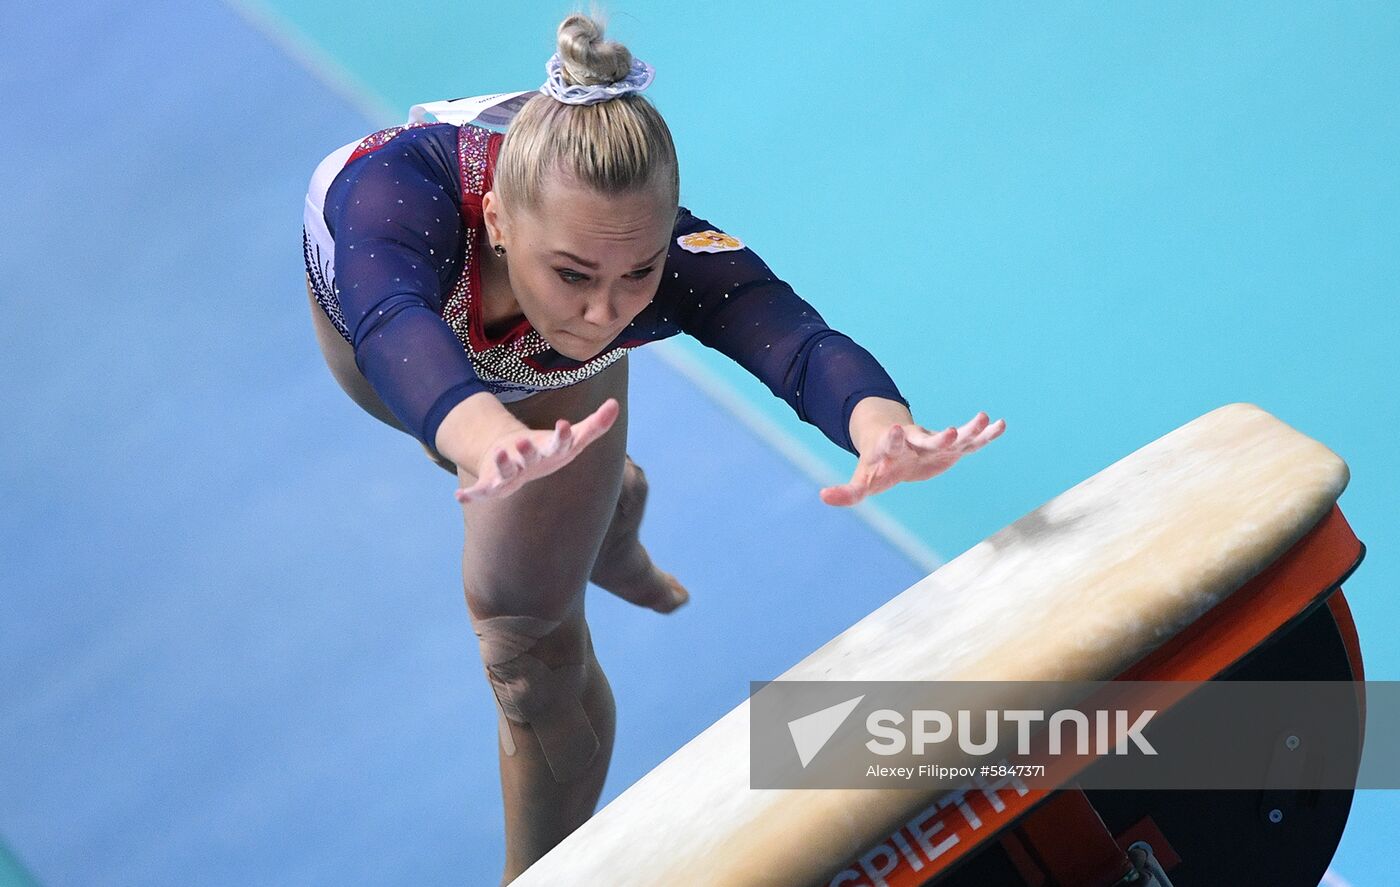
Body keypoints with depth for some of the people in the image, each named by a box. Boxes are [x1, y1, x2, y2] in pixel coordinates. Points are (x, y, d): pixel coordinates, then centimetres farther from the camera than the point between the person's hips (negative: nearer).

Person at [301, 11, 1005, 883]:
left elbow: (800, 343, -63)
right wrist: (486, 439, -93)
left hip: (550, 372, 0)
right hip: (369, 306, 1)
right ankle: (603, 520, 65)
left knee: (525, 630, -2)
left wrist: (881, 427, -86)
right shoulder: (394, 190, -51)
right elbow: (399, 332, -71)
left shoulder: (670, 256, -45)